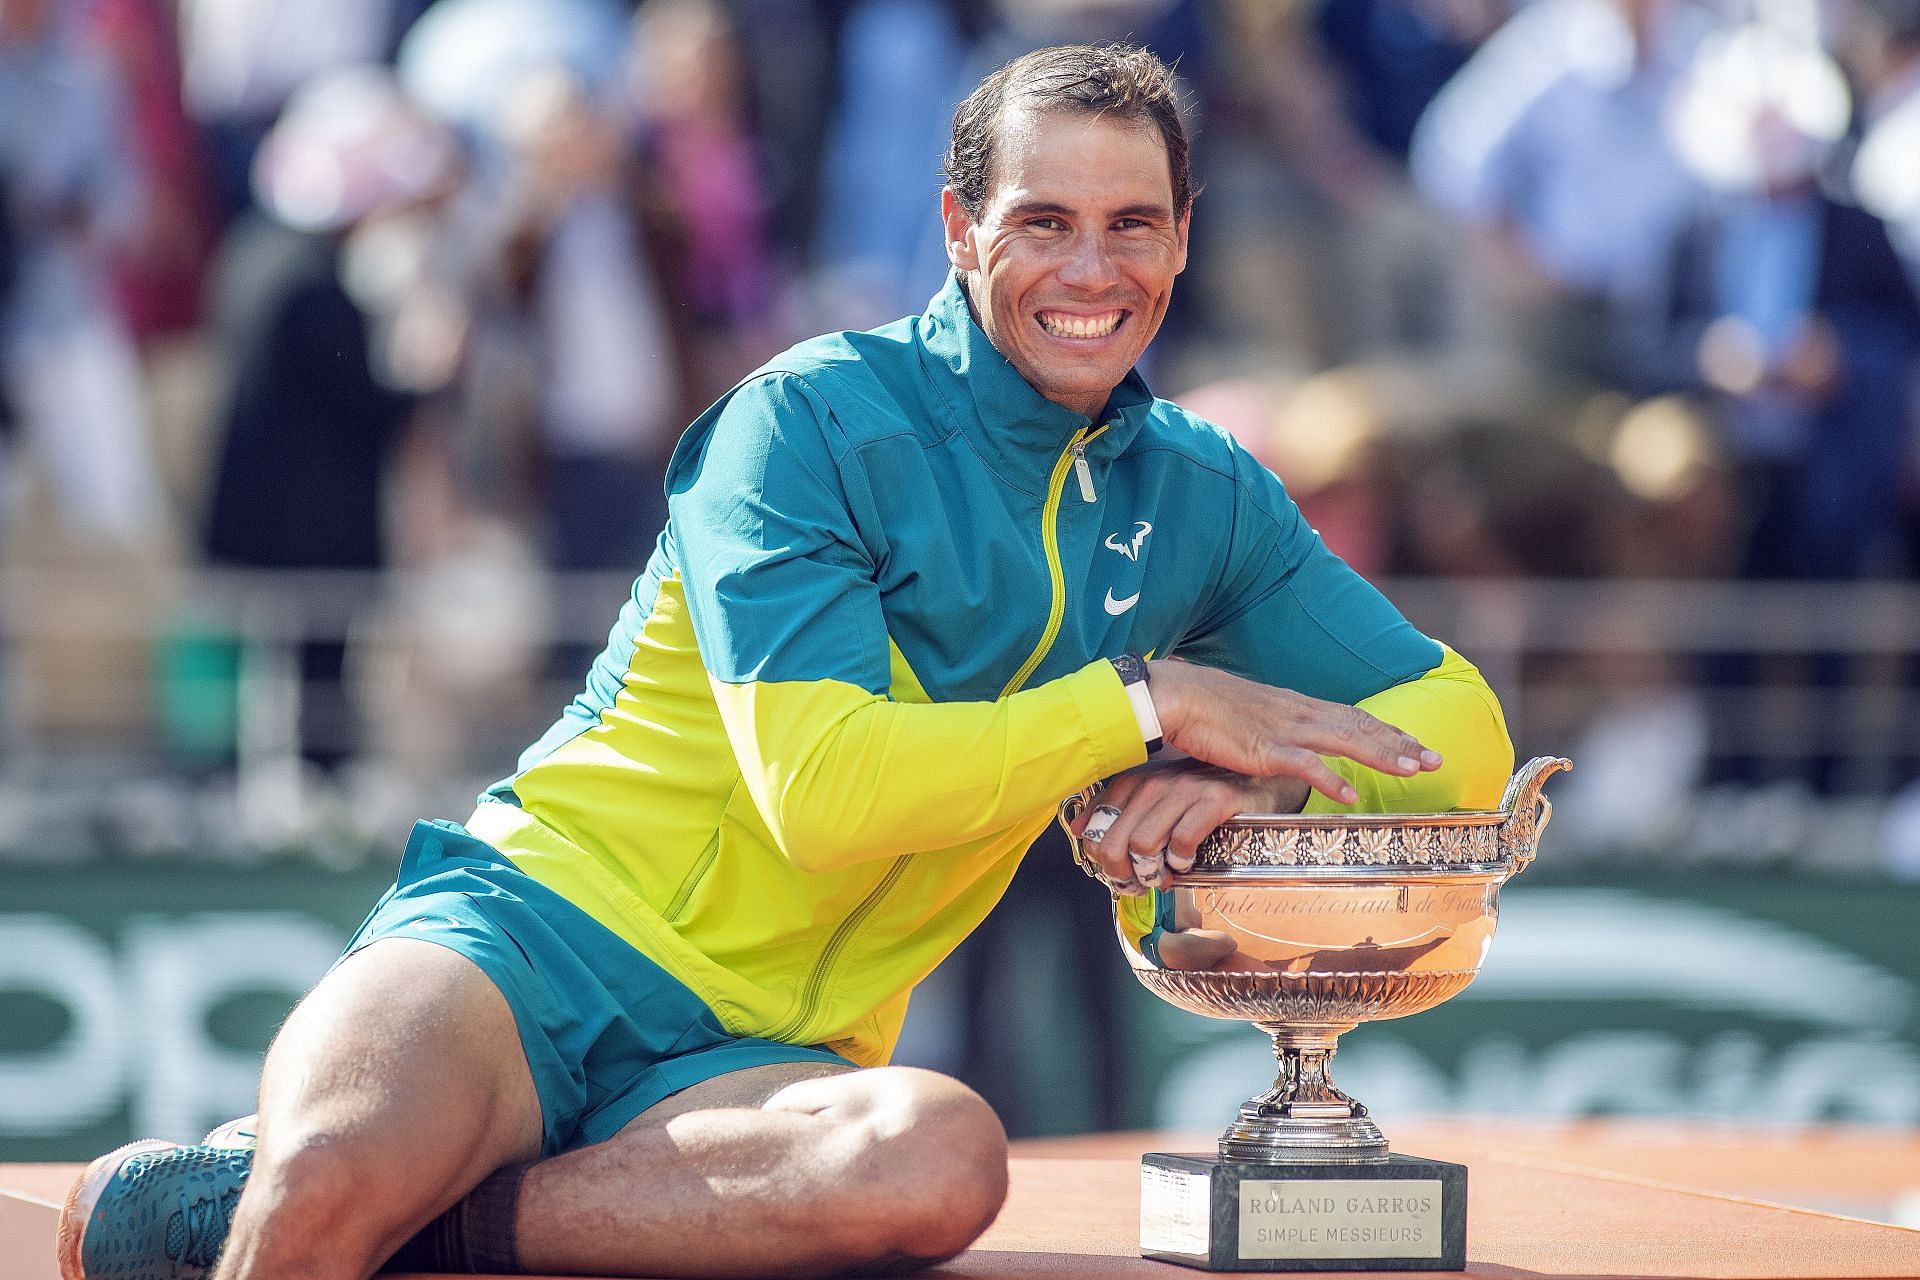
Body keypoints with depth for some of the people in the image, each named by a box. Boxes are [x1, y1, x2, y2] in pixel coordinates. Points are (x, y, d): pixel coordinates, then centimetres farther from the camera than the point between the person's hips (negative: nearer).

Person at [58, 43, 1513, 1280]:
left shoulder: (1201, 502, 13)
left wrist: (1265, 772, -6)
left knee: (940, 1161, -36)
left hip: (760, 1052, 5)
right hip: (544, 934, -5)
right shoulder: (818, 422, -6)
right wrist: (1149, 703, -13)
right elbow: (822, 787, -16)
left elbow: (1458, 727, 16)